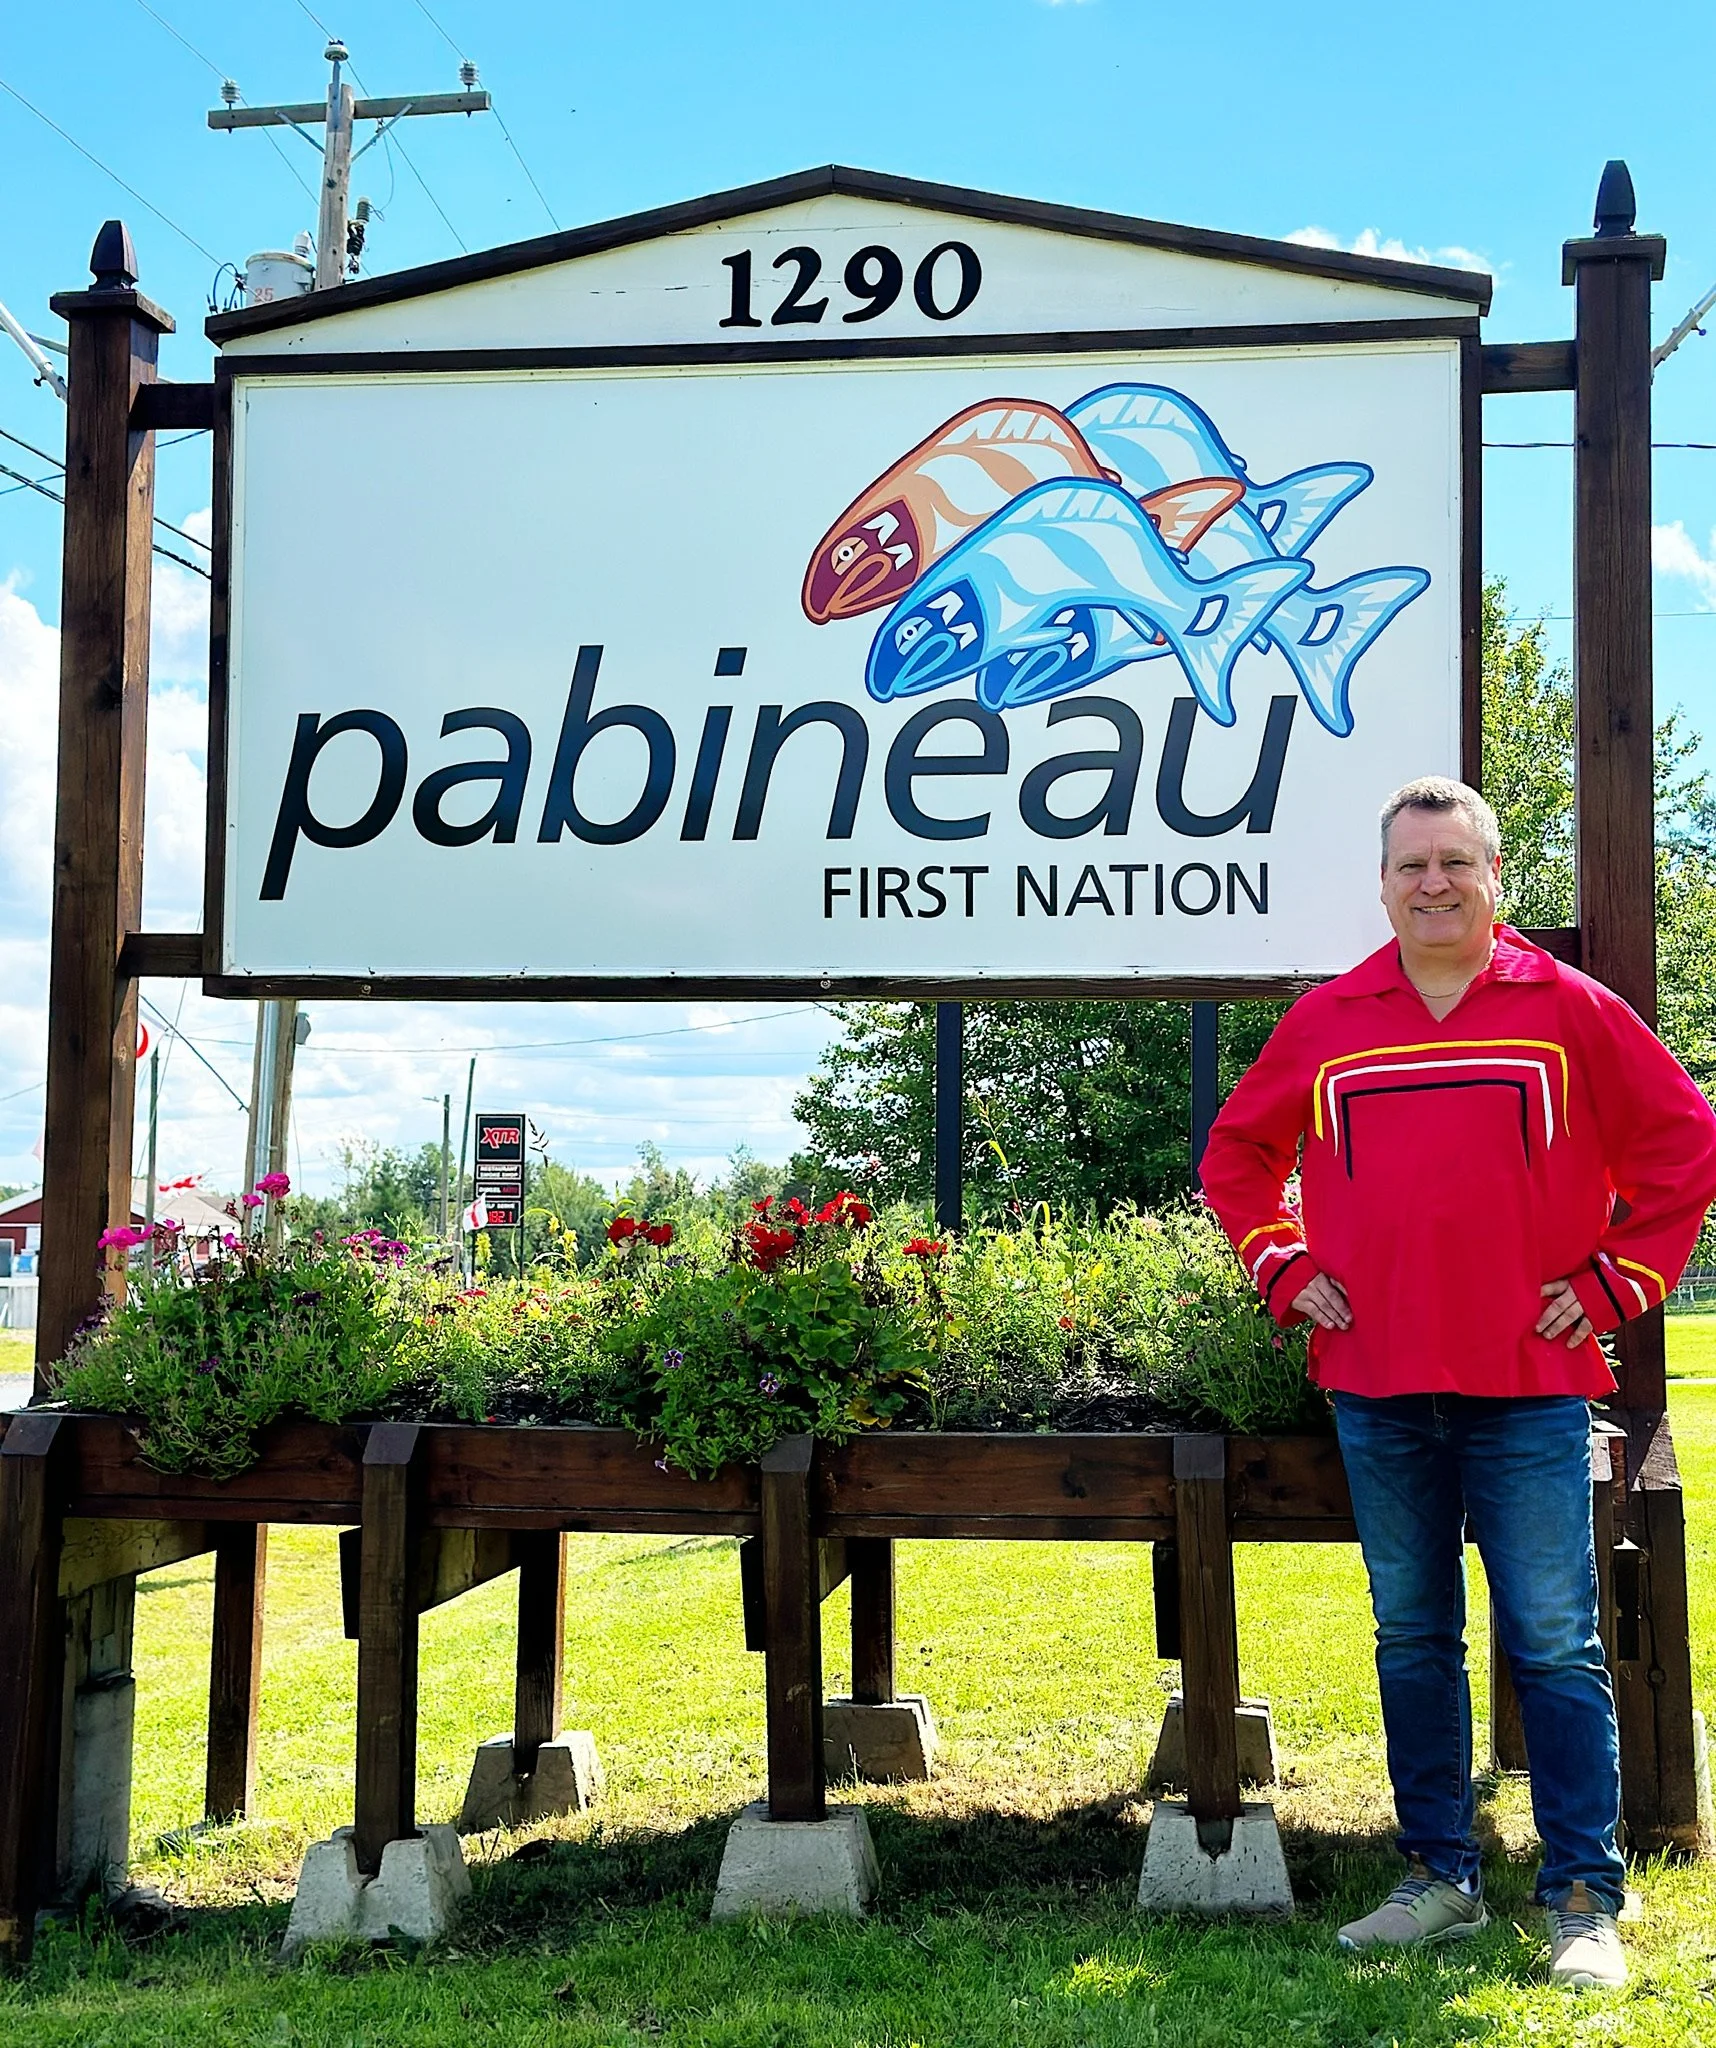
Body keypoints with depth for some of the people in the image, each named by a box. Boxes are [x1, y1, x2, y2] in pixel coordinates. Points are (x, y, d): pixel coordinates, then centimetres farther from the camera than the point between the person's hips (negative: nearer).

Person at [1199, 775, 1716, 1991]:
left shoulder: (1568, 1009, 1)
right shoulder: (1325, 1022, 8)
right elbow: (1238, 1154, 20)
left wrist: (1613, 1281, 0)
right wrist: (1289, 1272, 10)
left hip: (1530, 1387, -3)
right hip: (1378, 1389, 3)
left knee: (1555, 1648, 0)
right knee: (1412, 1641, 11)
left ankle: (1586, 1904, 10)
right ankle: (1441, 1880, 23)